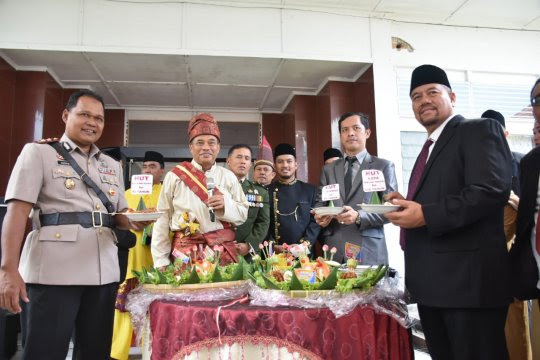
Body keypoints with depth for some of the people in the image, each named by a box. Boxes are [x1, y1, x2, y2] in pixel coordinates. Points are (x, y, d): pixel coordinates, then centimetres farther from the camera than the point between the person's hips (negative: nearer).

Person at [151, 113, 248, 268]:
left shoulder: (228, 177, 5)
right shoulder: (175, 176, -2)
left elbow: (243, 215, 7)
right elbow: (162, 220, -1)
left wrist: (226, 206, -13)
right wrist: (161, 261, -4)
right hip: (185, 252, -2)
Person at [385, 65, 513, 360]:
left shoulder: (479, 130, -5)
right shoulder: (429, 148, 21)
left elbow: (492, 190, -20)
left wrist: (425, 215, -21)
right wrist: (408, 205, 3)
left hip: (468, 277, -9)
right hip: (431, 280, 9)